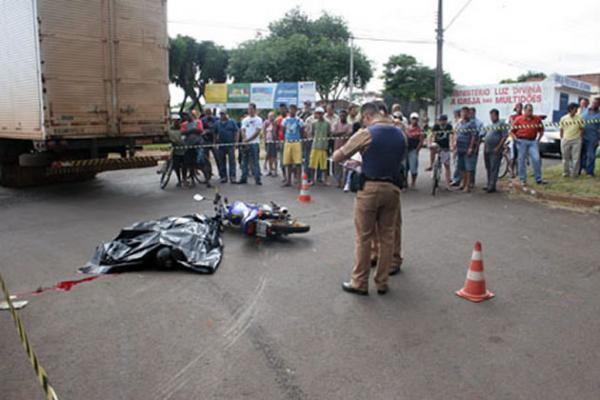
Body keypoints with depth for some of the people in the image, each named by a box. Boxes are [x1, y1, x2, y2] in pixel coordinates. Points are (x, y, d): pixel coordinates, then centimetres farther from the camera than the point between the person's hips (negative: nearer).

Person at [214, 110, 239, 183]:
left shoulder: (232, 122, 2)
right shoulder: (217, 123, 9)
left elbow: (236, 133, 1)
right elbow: (215, 134, 14)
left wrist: (235, 142, -7)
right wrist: (215, 143, 8)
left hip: (230, 144, -3)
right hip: (221, 145, 3)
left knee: (232, 161, -8)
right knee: (222, 162, 6)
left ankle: (232, 177, -8)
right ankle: (223, 177, 14)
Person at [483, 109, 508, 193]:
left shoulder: (501, 124, -5)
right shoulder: (489, 126, 18)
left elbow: (505, 136, -12)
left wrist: (498, 147, -16)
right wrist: (484, 147, 14)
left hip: (495, 151, -8)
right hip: (487, 150, 8)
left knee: (494, 169, -7)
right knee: (488, 168, 13)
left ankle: (492, 186, -7)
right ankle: (489, 184, 23)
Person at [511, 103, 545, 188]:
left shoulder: (537, 119, 8)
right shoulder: (518, 119, 1)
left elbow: (541, 130, 17)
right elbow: (512, 131, 3)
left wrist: (538, 139, 6)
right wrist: (516, 139, -8)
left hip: (533, 141, 2)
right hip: (522, 141, -2)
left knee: (536, 159, -9)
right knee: (522, 160, 3)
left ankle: (538, 179, 2)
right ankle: (523, 180, 11)